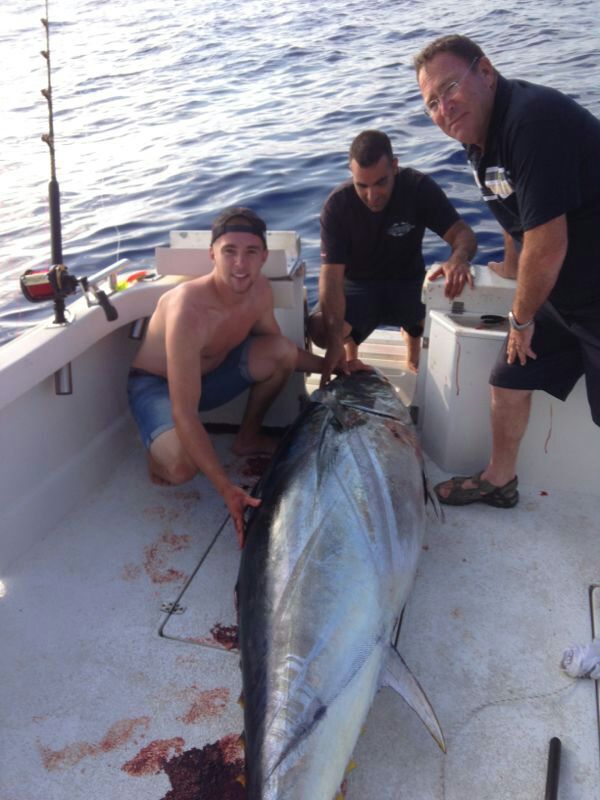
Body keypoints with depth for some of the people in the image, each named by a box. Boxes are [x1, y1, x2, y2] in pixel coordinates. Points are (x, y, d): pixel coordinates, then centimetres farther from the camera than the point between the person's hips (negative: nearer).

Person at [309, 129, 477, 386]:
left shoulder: (419, 188, -15)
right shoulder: (337, 205, -19)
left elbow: (462, 233, -17)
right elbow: (331, 275, -26)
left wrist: (459, 258, -45)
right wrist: (335, 342, -39)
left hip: (408, 283, 2)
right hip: (356, 286, -1)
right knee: (320, 329, -30)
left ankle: (413, 358, 14)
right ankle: (351, 358, 11)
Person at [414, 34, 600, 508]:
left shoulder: (533, 119, -26)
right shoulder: (480, 136, 4)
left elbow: (548, 245, -27)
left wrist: (522, 318, -13)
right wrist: (512, 266, 32)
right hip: (559, 294, 9)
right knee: (509, 380, 14)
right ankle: (499, 481, 34)